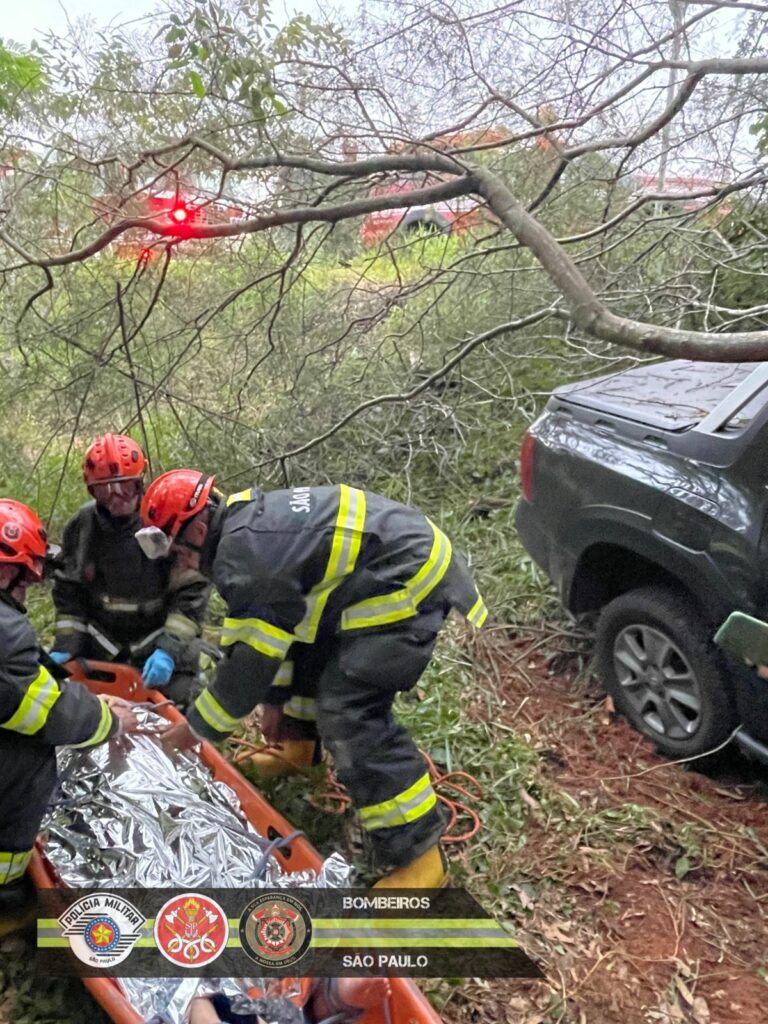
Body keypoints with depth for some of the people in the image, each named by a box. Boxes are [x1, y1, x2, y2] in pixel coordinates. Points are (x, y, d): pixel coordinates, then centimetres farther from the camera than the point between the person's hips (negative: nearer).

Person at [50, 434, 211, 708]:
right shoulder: (80, 527, -4)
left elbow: (192, 592, -17)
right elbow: (69, 593, 6)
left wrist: (170, 648, -22)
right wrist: (65, 647, -2)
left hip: (165, 638, -4)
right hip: (100, 649, 4)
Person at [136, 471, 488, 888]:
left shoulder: (245, 558, -21)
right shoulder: (249, 520, 11)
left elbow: (250, 660, -14)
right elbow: (276, 630, 19)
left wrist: (196, 728, -1)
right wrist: (277, 698, 23)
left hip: (410, 577, -11)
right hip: (404, 549, 11)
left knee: (348, 712, -13)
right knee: (303, 641, 23)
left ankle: (418, 854, -5)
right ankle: (297, 748, 43)